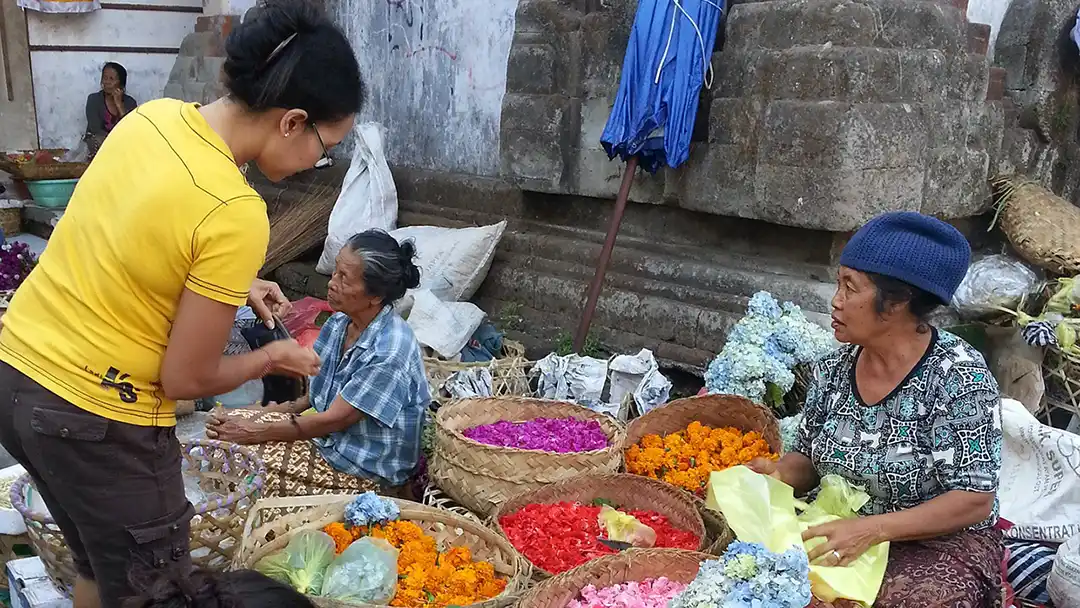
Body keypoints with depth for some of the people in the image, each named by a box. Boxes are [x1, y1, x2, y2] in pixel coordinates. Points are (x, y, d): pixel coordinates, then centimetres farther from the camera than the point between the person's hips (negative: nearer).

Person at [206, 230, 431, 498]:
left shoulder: (390, 350, -27)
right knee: (234, 421, -6)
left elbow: (334, 419, -23)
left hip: (367, 473, -8)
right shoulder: (339, 324, -1)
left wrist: (256, 432, -17)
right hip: (328, 440, 8)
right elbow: (312, 394, 8)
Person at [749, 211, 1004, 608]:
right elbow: (807, 460, 11)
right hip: (843, 533, 4)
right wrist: (778, 472, -13)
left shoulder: (959, 377, -17)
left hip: (941, 542, -4)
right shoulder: (834, 369, 0)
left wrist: (872, 529, -28)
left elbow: (974, 501, -18)